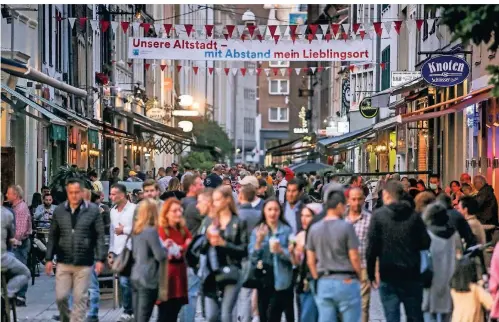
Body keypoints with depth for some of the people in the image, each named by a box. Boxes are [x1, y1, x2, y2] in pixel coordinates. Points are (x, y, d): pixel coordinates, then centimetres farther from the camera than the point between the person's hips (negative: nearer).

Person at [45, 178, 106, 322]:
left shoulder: (93, 210, -2)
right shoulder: (59, 211, 5)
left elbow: (100, 236, -1)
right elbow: (53, 236, 10)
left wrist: (100, 259, -7)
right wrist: (49, 259, 6)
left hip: (84, 263, -2)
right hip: (63, 262, 2)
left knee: (80, 298, 1)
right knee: (60, 296, 3)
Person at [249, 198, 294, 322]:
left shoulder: (287, 230, -2)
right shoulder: (257, 231, 5)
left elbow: (293, 256, -6)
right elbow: (253, 257, -2)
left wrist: (280, 251, -24)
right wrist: (259, 241, -17)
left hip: (281, 280, -4)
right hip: (263, 279, 4)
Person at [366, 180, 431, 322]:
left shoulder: (378, 215, -5)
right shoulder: (413, 216, 0)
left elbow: (372, 247, -8)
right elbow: (426, 243, 0)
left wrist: (371, 274, -1)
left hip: (388, 274, -2)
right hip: (411, 273, 2)